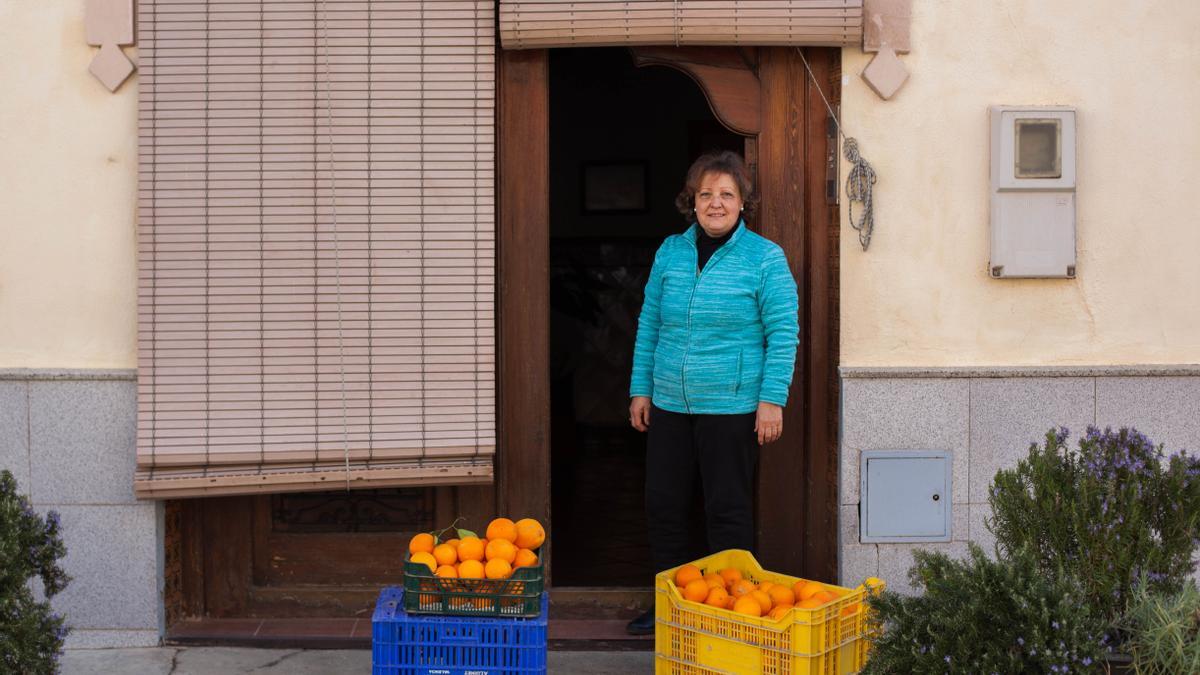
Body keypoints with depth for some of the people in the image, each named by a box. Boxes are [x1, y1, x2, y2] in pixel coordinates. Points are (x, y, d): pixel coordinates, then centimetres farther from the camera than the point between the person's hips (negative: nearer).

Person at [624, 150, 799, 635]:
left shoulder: (765, 258, -5)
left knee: (727, 511, 3)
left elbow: (783, 332, -7)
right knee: (663, 504, 10)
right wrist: (641, 389, 9)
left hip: (731, 408, -5)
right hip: (669, 404, 5)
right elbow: (649, 324, 12)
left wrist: (772, 399, -13)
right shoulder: (670, 252, 8)